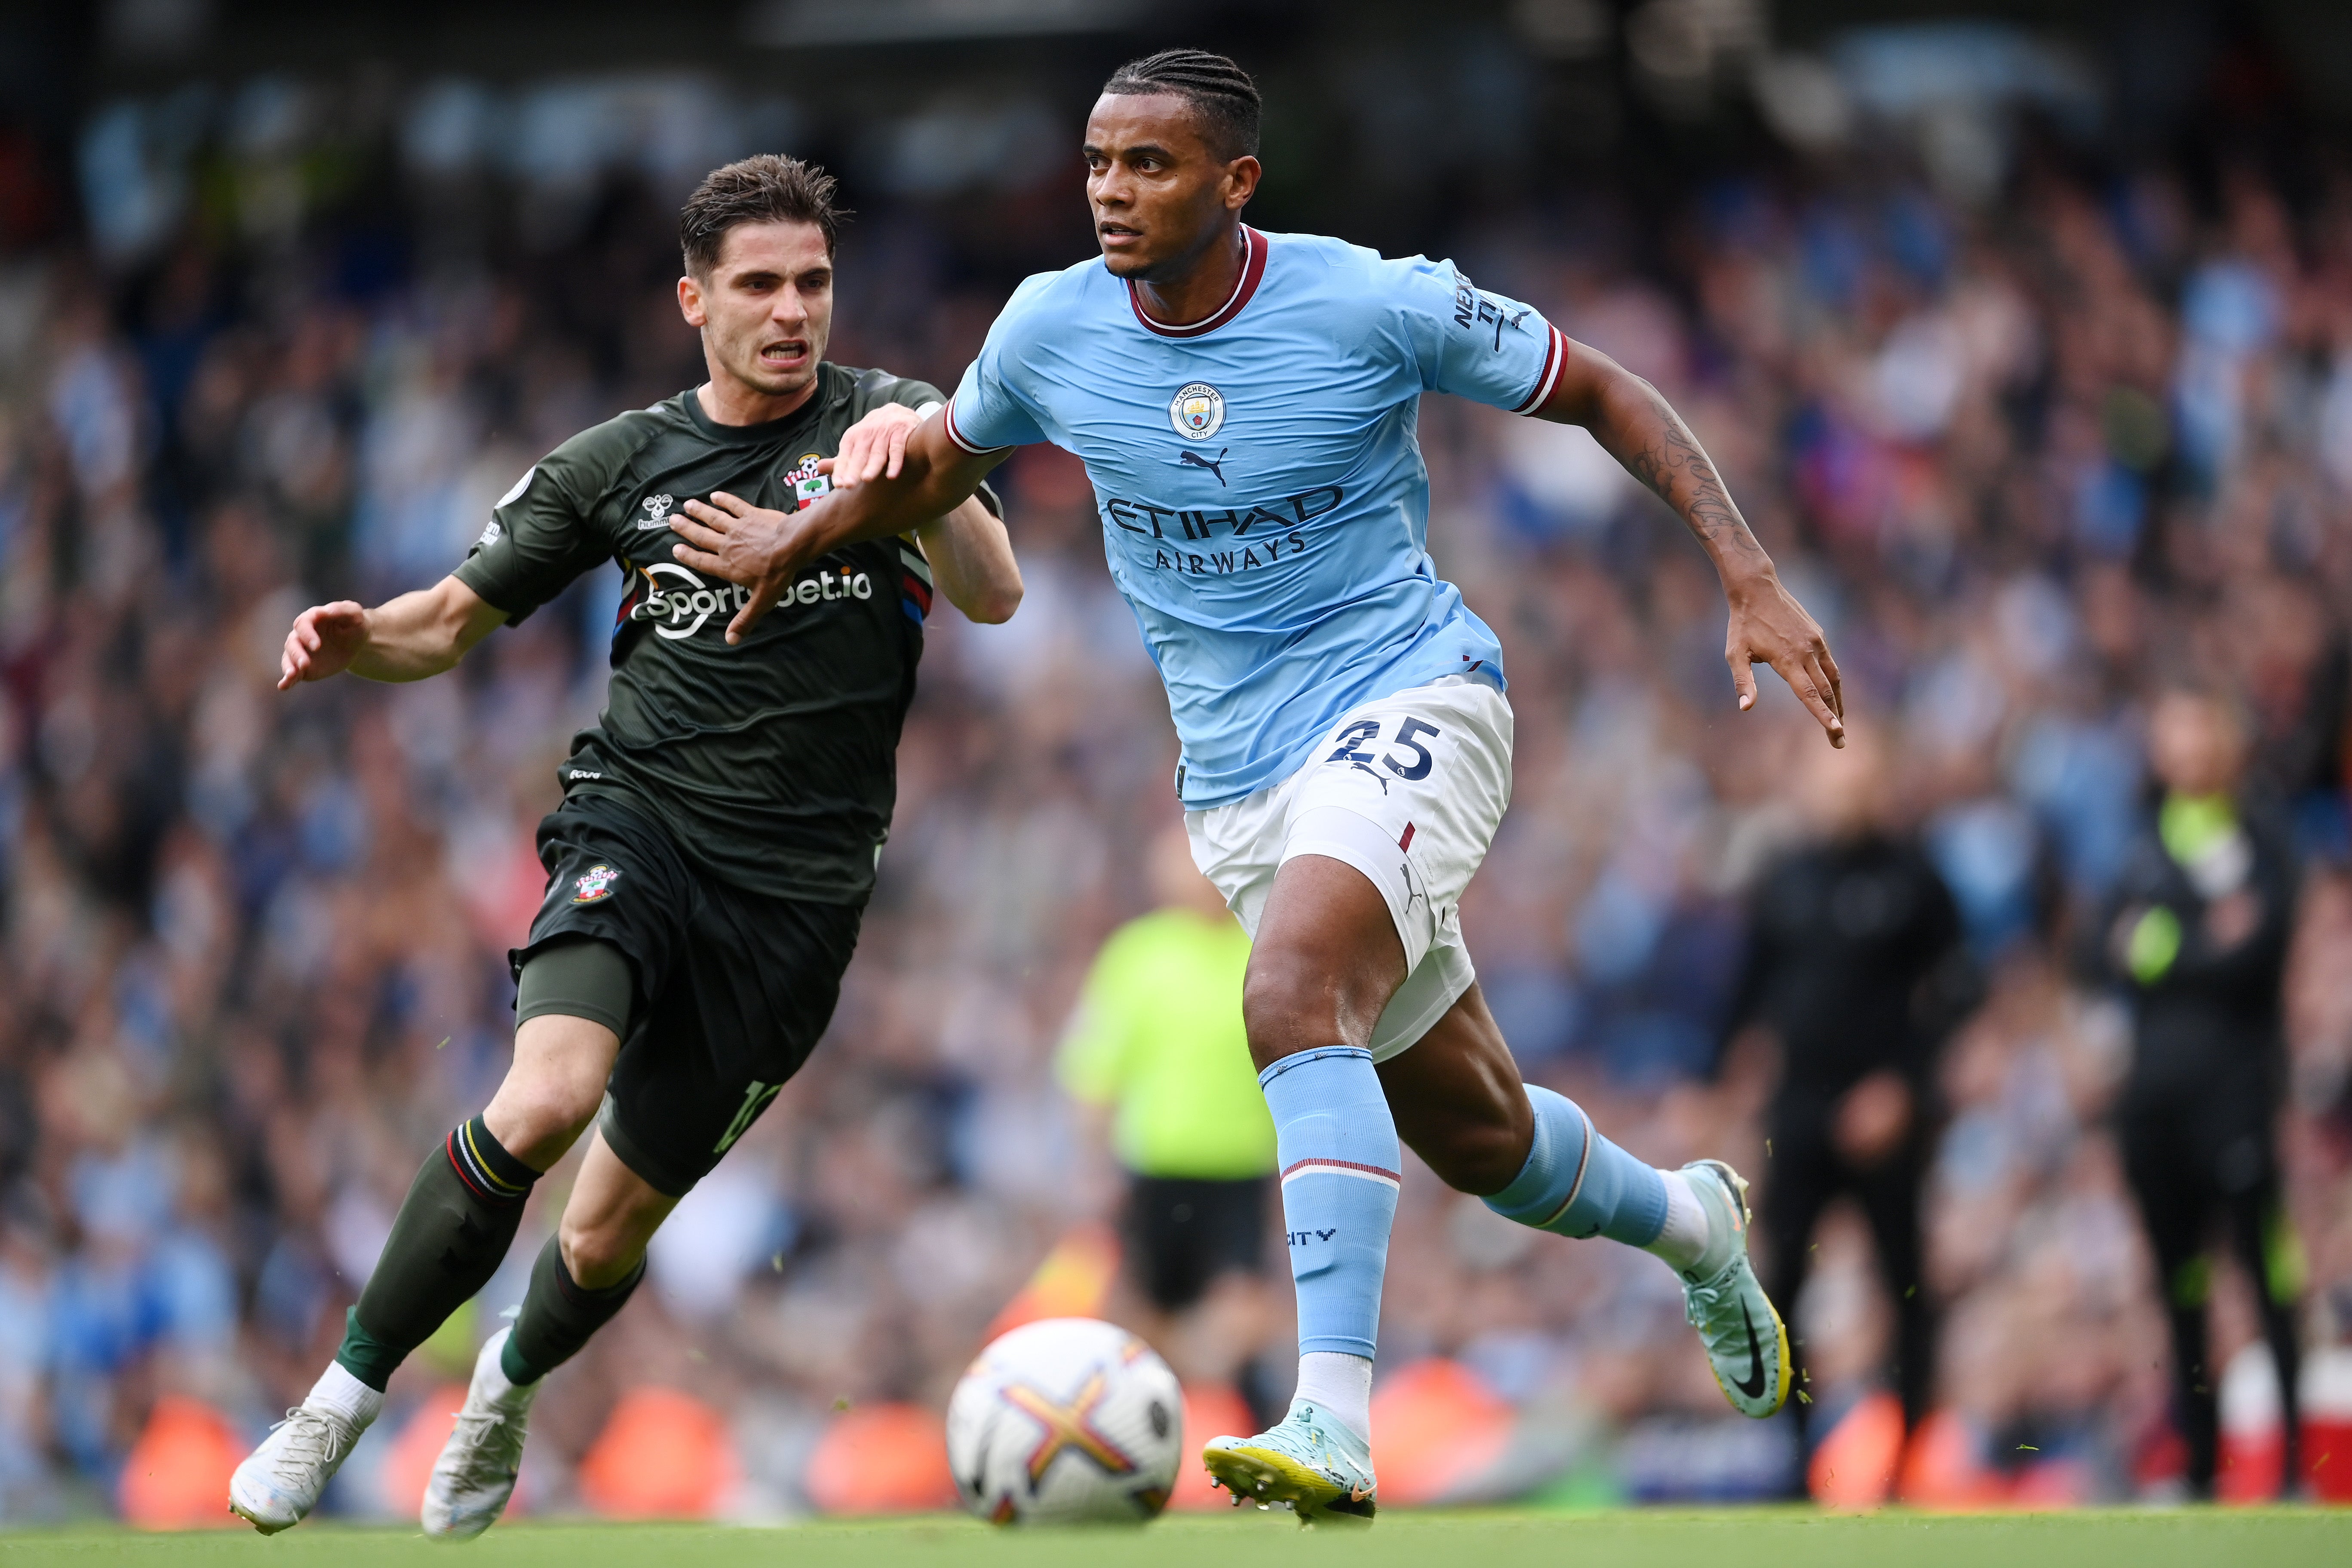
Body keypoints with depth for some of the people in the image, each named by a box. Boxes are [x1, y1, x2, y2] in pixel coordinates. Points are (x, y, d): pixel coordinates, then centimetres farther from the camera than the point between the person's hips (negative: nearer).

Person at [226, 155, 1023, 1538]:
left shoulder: (882, 421, 2)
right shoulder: (620, 464, 8)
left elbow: (994, 597, -11)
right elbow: (456, 619, 15)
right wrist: (358, 642, -8)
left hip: (798, 890, 0)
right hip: (639, 823, 0)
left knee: (610, 1229, 5)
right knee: (545, 1102, -30)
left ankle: (513, 1383, 41)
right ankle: (344, 1397, -16)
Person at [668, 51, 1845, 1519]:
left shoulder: (1375, 306, -14)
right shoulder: (1052, 329, -3)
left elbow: (1605, 393, -3)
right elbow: (941, 461, 21)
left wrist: (1751, 578, -10)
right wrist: (793, 541, 21)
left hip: (1407, 698, -5)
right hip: (1240, 778, 5)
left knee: (1291, 1001, -33)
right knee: (1470, 1133, 13)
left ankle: (1334, 1426, -40)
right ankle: (1692, 1220, 47)